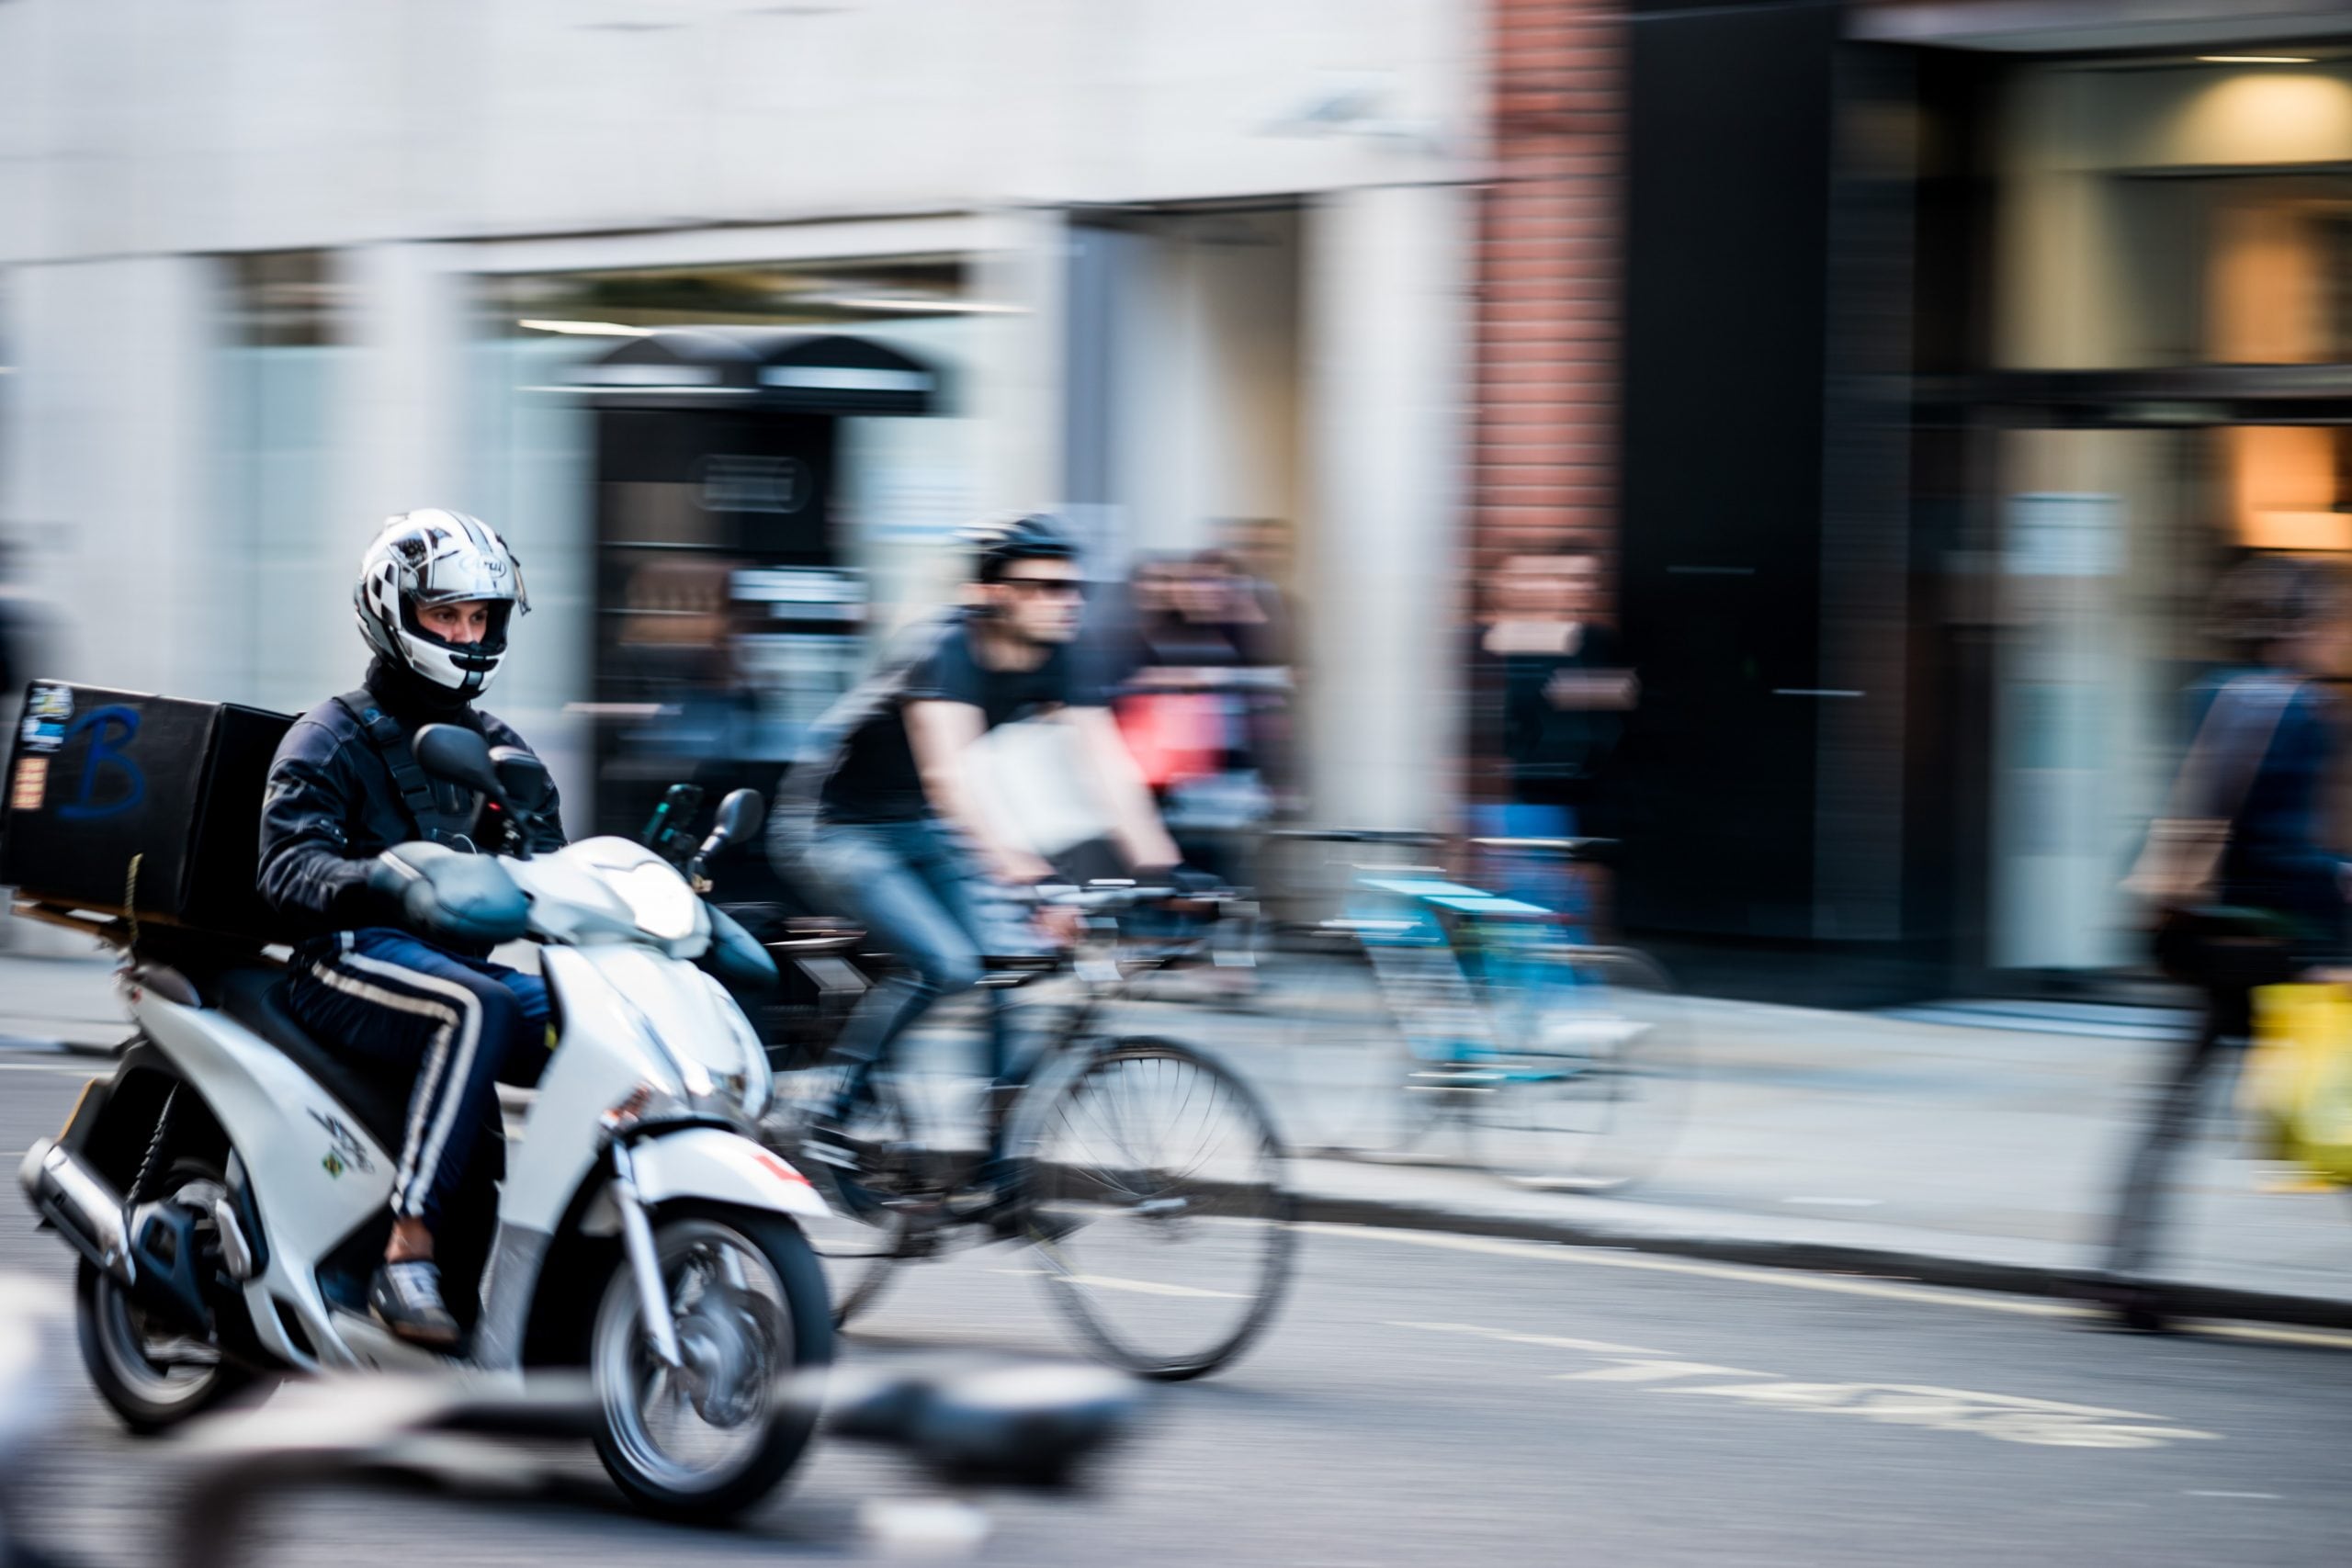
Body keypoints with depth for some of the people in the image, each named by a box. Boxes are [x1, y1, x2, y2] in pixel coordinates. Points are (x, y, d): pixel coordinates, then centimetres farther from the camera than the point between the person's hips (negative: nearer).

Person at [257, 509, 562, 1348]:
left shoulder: (498, 751, 22)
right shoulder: (333, 737, 3)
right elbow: (287, 865, -12)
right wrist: (376, 881, -34)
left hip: (466, 956, 6)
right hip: (349, 961, -6)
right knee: (477, 1009, -38)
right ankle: (406, 1253, -41)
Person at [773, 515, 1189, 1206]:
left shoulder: (1055, 663, -7)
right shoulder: (944, 651, -29)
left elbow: (1109, 766, -13)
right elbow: (947, 774, -42)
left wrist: (1158, 864, -25)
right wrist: (1012, 863, -54)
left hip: (919, 832, 8)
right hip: (838, 829, -7)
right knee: (943, 962, -26)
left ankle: (994, 1169, 3)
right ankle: (831, 1118, -15)